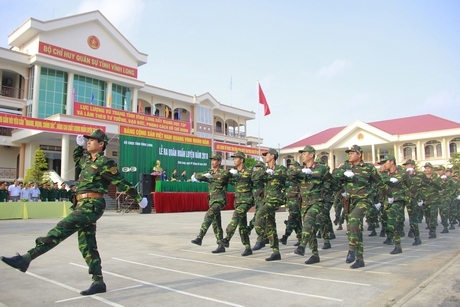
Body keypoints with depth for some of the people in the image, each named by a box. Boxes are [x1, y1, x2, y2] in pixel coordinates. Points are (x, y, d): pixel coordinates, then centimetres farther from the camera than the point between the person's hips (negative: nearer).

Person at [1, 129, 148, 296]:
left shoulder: (105, 163, -7)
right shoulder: (87, 159, 18)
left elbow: (121, 183, -5)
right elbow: (77, 158, 42)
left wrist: (138, 197, -1)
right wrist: (79, 144, 25)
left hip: (92, 205, -9)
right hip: (83, 205, 9)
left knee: (62, 229, -19)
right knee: (87, 246, 7)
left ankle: (26, 258, -21)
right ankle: (98, 283, 10)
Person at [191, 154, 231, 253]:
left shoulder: (224, 172, 0)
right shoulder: (210, 172, 14)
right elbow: (198, 176, 6)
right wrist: (205, 175, -15)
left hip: (220, 200, -7)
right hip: (212, 200, 8)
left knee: (209, 216, -27)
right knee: (216, 224, 8)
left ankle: (199, 238, -30)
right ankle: (221, 246, 14)